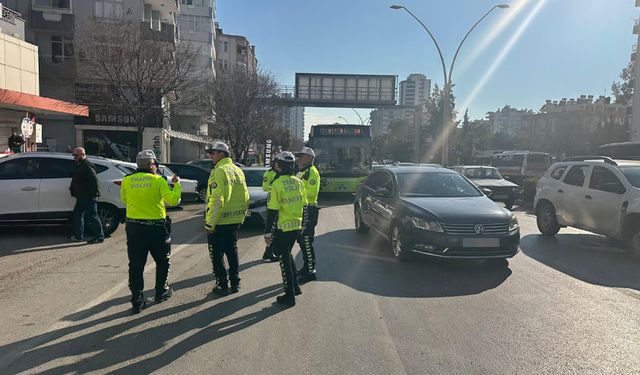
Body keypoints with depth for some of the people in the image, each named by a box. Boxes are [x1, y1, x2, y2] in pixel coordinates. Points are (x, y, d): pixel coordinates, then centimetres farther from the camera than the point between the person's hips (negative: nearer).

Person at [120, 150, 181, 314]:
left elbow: (124, 199, 16)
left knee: (136, 265, 8)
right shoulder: (158, 180, -10)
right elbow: (173, 200, -17)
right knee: (162, 261, 19)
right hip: (156, 227, -2)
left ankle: (137, 301, 9)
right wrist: (177, 184, -3)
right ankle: (161, 292, 28)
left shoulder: (126, 181, 0)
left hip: (134, 228, 3)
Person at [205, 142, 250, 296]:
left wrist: (210, 223, -17)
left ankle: (222, 285, 10)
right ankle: (235, 283, 24)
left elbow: (217, 200, -21)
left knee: (217, 255, 5)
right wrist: (241, 216, 20)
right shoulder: (238, 170, 10)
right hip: (235, 221, 8)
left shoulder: (219, 171, -14)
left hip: (219, 223, -7)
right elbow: (245, 197, 13)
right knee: (232, 252, 18)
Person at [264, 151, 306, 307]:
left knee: (284, 260, 4)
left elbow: (272, 211, -16)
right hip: (296, 226, 7)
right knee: (287, 255, 25)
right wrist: (302, 223, 20)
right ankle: (295, 286, 33)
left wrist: (268, 232, -11)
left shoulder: (277, 184, -17)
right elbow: (303, 204, 10)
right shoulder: (298, 182, 3)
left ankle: (289, 296, 12)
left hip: (282, 228, -7)